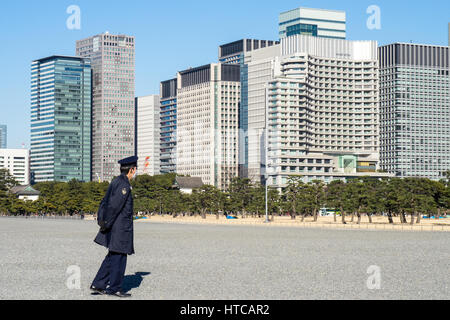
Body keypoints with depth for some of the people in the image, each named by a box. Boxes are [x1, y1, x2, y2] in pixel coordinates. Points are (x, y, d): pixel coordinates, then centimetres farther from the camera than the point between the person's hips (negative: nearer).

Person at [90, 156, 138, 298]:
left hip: (114, 227, 10)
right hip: (121, 227, -10)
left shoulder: (116, 182, 13)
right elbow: (114, 206, -22)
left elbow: (105, 202, 16)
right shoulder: (124, 185, -18)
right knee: (119, 258, 1)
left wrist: (101, 221, 14)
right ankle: (115, 288, 10)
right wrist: (105, 224, -16)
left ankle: (98, 285, 15)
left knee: (112, 258, 15)